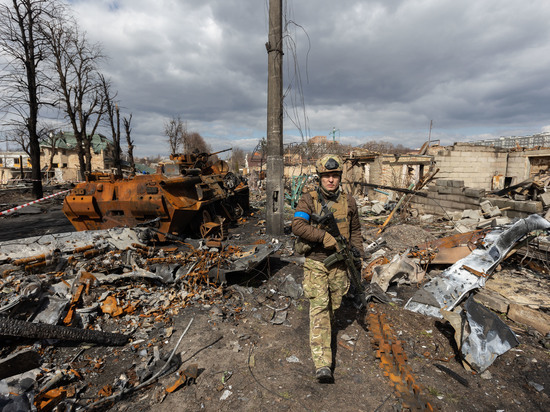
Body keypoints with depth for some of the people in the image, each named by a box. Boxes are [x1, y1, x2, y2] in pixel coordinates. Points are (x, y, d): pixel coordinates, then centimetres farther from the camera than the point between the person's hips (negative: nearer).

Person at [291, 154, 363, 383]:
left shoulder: (348, 202, 3)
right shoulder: (308, 201, -7)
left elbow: (355, 232, 12)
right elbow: (297, 226, -22)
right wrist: (325, 237, -29)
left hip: (339, 263, 4)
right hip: (315, 262, -3)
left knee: (333, 306, 18)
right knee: (319, 308, -8)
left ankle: (325, 331, 49)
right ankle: (322, 365, -5)